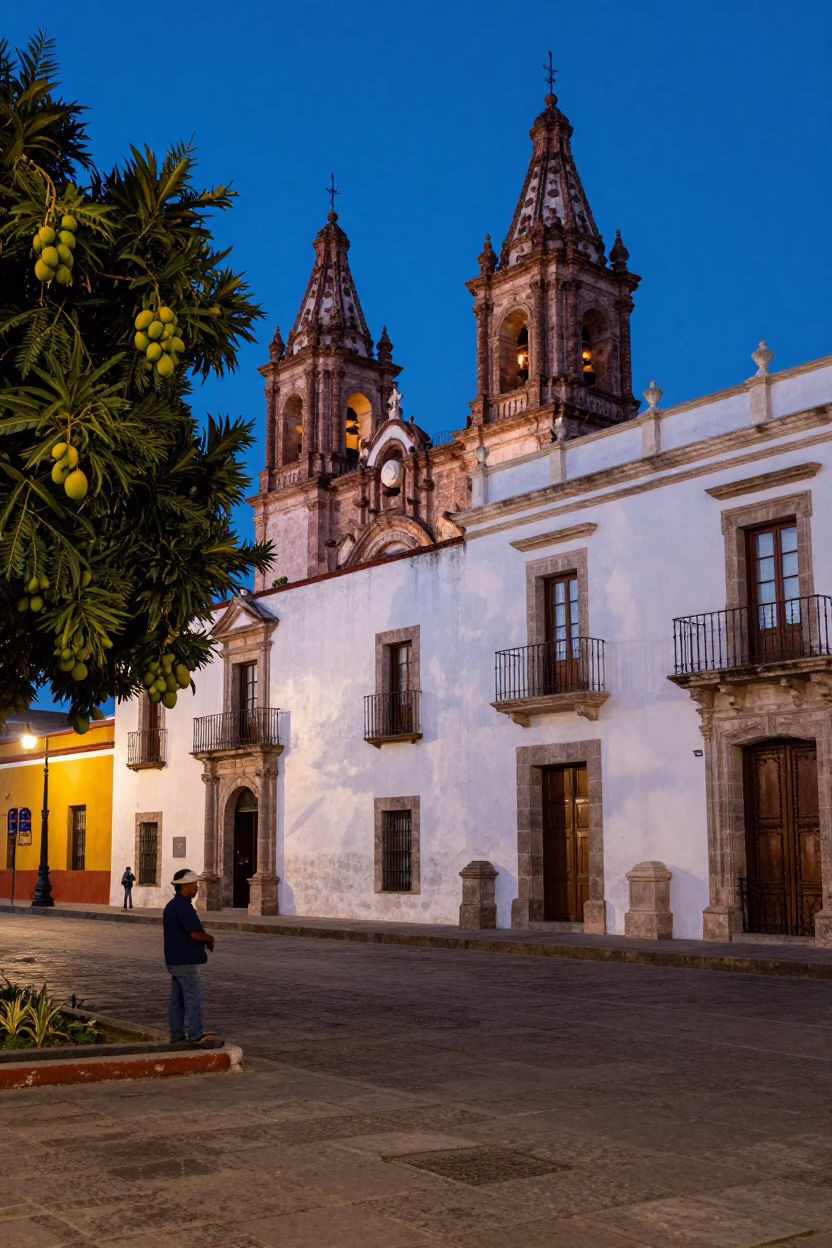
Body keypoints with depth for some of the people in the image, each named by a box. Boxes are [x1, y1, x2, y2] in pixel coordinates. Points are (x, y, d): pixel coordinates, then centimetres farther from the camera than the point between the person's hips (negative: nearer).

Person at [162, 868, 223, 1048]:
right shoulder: (184, 906, -18)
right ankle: (196, 1037, -4)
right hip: (186, 961, -10)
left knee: (177, 999, 13)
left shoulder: (171, 905, 15)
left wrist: (204, 938, 7)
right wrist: (210, 938, -3)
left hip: (174, 960, 10)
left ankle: (177, 1036, 17)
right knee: (193, 999, -6)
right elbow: (196, 933, -23)